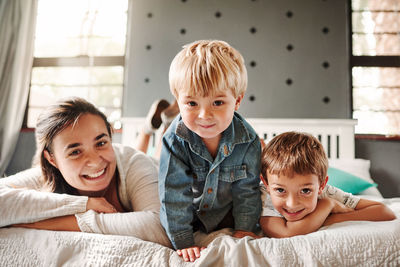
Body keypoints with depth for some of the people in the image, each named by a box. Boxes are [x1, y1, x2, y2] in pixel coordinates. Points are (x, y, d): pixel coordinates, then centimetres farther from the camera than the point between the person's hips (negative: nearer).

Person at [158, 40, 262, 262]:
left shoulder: (248, 141, -25)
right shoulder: (175, 141, -30)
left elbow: (247, 189, -12)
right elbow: (174, 193, -25)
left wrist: (244, 230, -7)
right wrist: (183, 241, -22)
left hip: (228, 218, 1)